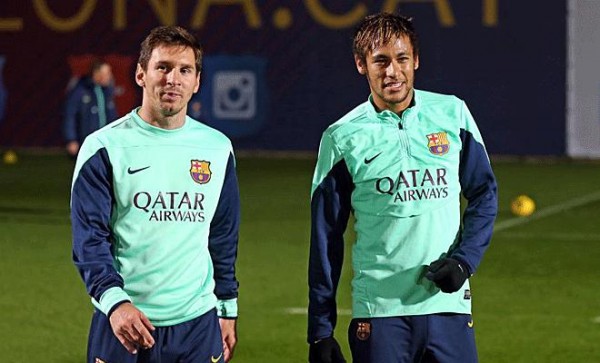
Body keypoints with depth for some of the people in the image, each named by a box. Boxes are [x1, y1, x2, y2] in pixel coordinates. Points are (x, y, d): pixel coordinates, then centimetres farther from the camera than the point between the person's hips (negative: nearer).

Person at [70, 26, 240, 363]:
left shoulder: (217, 148, 9)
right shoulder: (104, 147, -3)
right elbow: (89, 238, -9)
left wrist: (228, 310, 14)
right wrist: (115, 301, -22)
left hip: (198, 324, 3)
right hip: (122, 322, -3)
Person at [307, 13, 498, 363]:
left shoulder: (453, 114, 5)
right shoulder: (342, 137, 0)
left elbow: (483, 194, 12)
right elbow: (326, 238, 3)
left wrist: (465, 259, -5)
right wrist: (320, 330, 1)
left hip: (449, 304, 2)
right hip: (378, 311, -1)